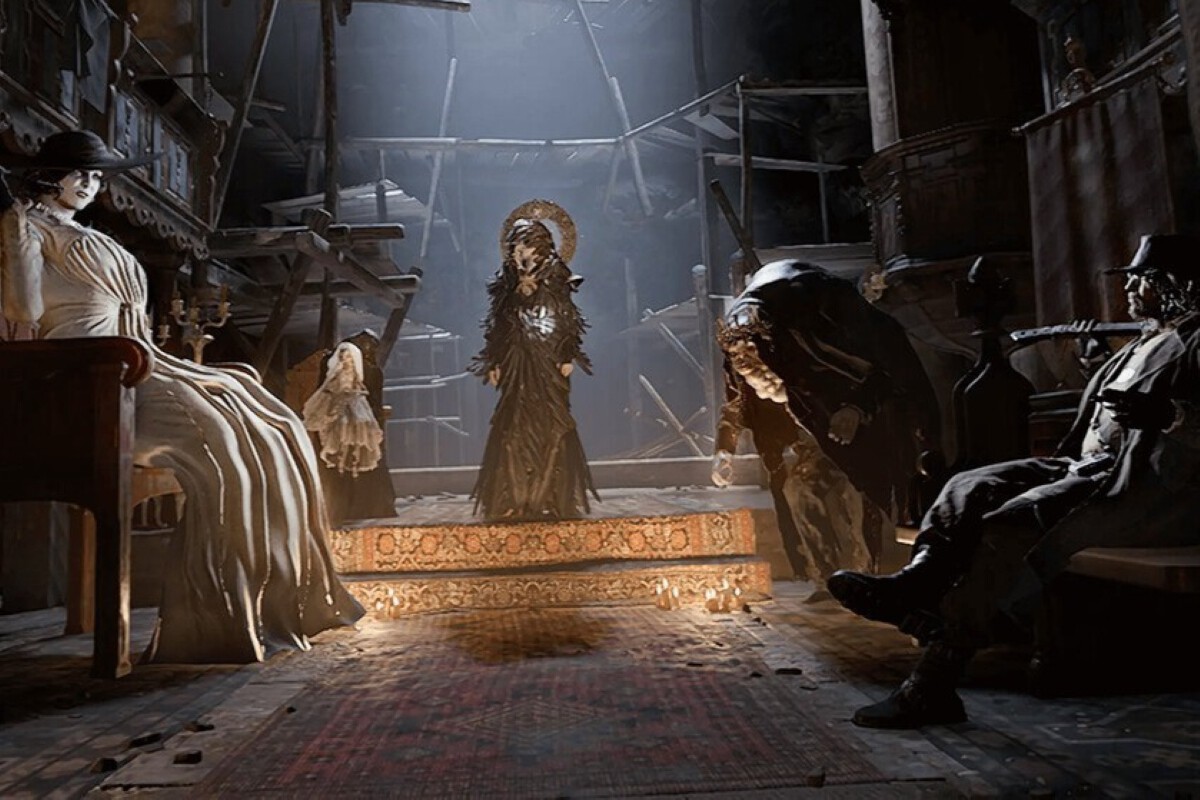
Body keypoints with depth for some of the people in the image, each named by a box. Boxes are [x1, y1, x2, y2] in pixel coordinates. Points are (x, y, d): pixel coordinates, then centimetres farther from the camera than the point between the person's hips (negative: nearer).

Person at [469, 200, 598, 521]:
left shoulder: (555, 280, 3)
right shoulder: (508, 283, 10)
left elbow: (568, 321, 0)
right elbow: (497, 327, 10)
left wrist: (568, 358, -9)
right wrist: (494, 364, 4)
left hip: (548, 365, -2)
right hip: (517, 367, 2)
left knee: (551, 428, -3)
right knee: (514, 428, -1)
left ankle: (552, 498, 4)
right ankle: (517, 498, 3)